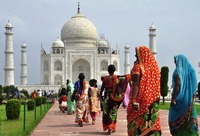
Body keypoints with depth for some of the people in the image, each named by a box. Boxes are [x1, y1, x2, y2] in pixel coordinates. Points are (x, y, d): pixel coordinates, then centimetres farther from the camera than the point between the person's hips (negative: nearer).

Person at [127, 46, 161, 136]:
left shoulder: (138, 67, -10)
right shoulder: (154, 67, 7)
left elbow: (136, 84, -20)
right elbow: (156, 85, 12)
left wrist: (133, 100, -25)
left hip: (141, 99, -6)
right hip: (153, 100, 6)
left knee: (137, 123, 2)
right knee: (152, 122, 9)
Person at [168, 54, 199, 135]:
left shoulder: (178, 70, -10)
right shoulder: (191, 70, 9)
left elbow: (178, 84, -20)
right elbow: (194, 86, 11)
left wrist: (173, 99, -19)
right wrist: (192, 98, 18)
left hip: (180, 98, -6)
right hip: (189, 99, 6)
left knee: (176, 119, 3)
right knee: (189, 118, 9)